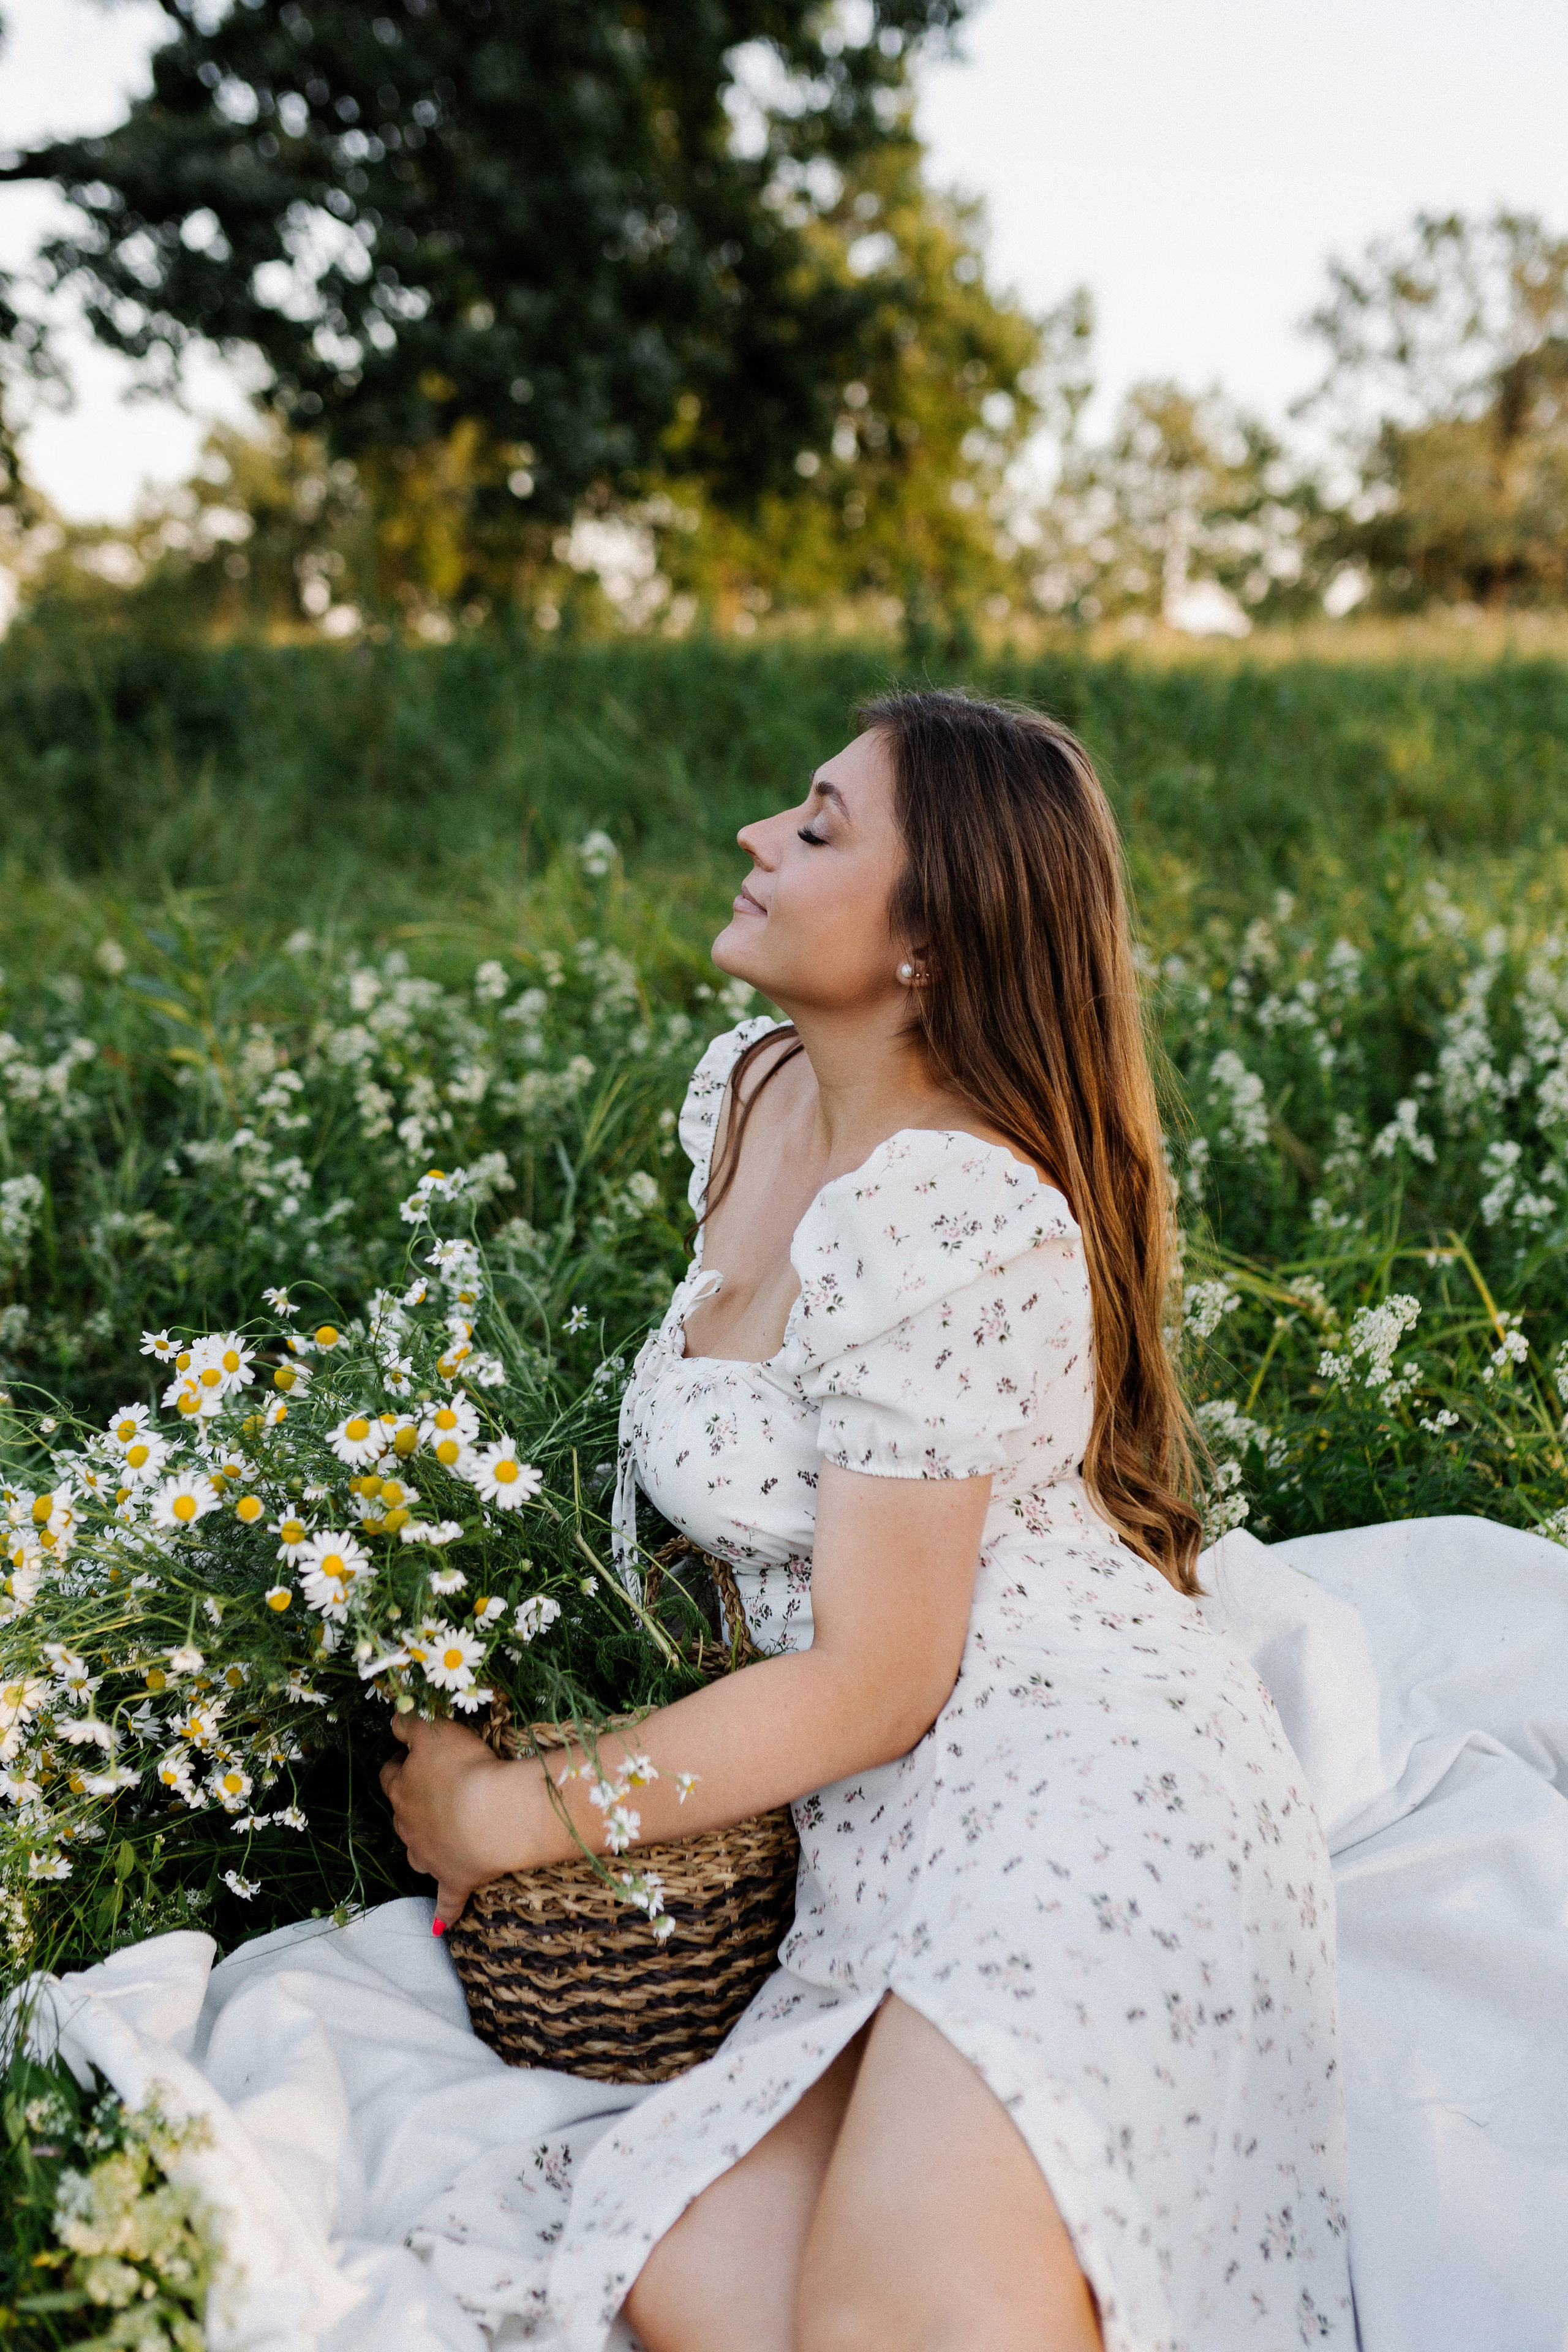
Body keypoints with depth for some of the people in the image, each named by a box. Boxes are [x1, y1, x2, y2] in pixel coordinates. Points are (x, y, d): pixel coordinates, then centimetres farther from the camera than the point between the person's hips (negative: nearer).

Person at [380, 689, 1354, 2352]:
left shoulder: (945, 1222, -18)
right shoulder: (744, 1088, 9)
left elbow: (873, 1685, -15)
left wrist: (501, 1814, -6)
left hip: (1082, 1790, -8)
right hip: (892, 1842, 8)